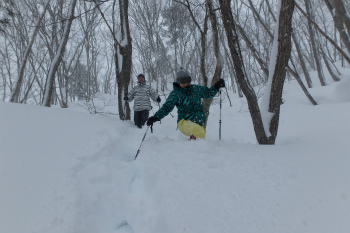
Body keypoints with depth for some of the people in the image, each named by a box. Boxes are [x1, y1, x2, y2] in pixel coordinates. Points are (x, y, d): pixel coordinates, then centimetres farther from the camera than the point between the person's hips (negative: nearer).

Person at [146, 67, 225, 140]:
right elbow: (166, 107, -3)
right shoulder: (175, 93, 1)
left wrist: (217, 86, 7)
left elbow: (209, 93, 24)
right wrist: (155, 117, -15)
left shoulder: (196, 88, 10)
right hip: (184, 122, -5)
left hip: (199, 123, 6)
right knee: (200, 133, -32)